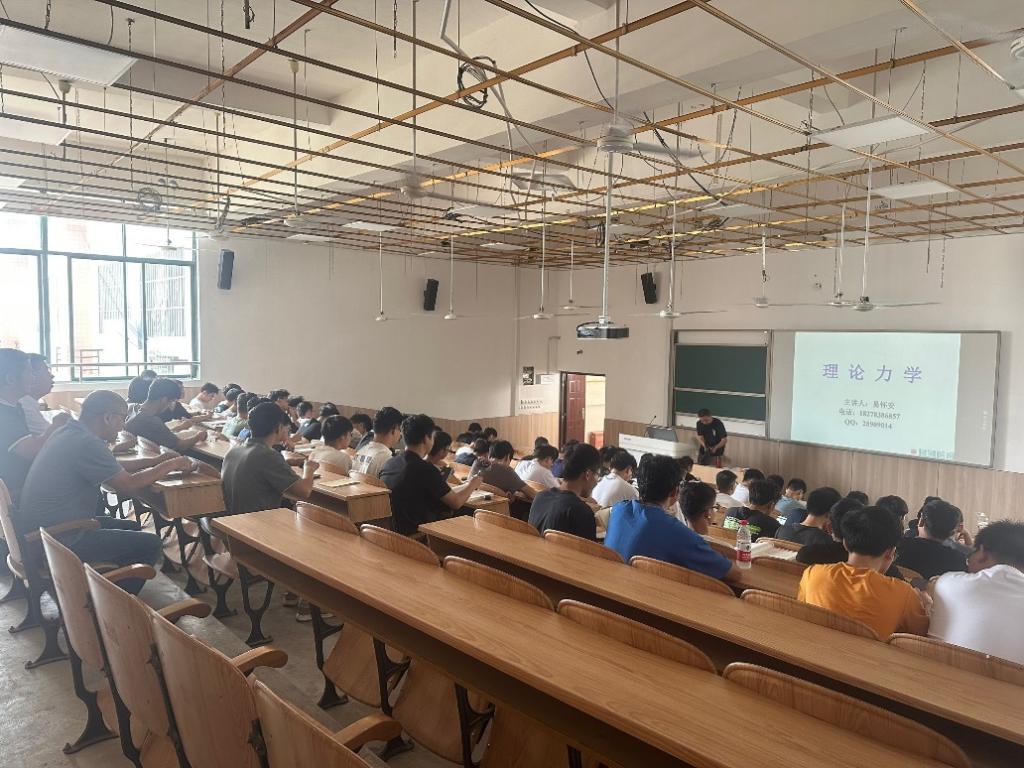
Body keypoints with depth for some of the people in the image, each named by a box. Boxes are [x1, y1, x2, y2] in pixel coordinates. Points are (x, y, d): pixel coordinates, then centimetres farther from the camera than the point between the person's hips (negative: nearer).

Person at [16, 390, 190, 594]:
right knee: (150, 544, -7)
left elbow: (115, 467, 19)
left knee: (132, 528, 22)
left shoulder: (69, 433, 7)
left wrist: (155, 461, 14)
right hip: (57, 541, -10)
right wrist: (170, 465, -5)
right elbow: (128, 485, -17)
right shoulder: (86, 443, -23)